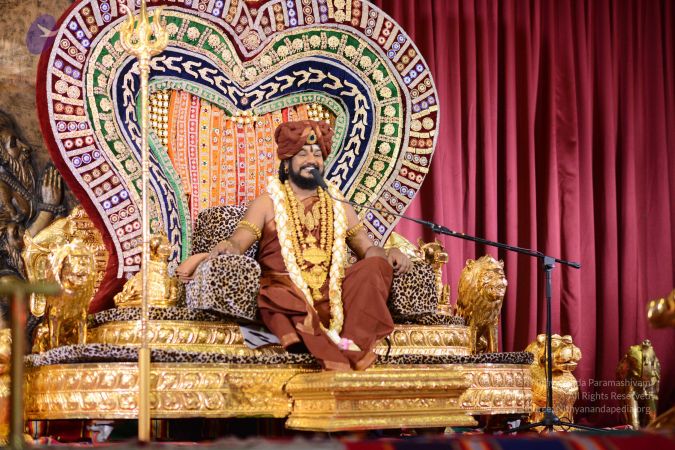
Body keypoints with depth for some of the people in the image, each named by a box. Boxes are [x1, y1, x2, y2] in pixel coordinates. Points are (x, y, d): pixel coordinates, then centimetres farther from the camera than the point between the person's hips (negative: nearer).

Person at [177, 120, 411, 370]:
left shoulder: (338, 205, 24)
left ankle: (354, 340, -38)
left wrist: (390, 254, -4)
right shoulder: (268, 203, 14)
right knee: (276, 295, -37)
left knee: (376, 265, -21)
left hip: (334, 296, 3)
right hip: (286, 291, -3)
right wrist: (228, 248, -24)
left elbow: (367, 248, 20)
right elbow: (238, 242, 1)